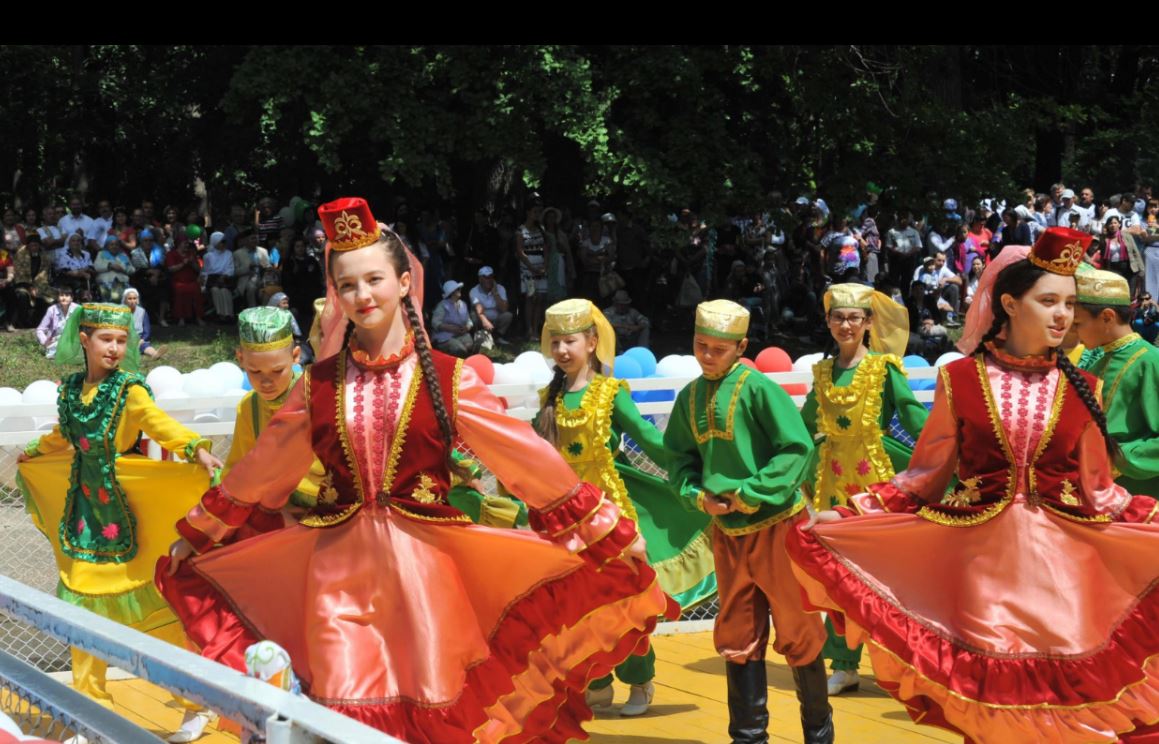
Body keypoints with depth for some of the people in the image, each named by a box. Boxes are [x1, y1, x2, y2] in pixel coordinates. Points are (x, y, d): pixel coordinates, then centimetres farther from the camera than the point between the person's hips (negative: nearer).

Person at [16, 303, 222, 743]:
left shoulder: (130, 390, -9)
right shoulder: (71, 390, 8)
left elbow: (159, 424, -25)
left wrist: (196, 449, -43)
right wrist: (32, 453, 44)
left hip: (126, 512, -6)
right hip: (85, 508, 6)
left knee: (153, 607, -3)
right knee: (83, 606, 9)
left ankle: (195, 707, 8)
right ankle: (91, 707, 21)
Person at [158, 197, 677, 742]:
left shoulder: (446, 379, -1)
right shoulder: (319, 385, 6)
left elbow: (527, 457, 1)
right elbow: (258, 471, 17)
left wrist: (608, 529, 1)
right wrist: (196, 534, 25)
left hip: (422, 564, -1)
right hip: (339, 566, 2)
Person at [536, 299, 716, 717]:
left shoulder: (610, 393, -7)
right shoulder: (552, 398, 6)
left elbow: (647, 439, -10)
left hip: (611, 503, -4)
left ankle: (640, 682, 16)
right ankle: (597, 686, 20)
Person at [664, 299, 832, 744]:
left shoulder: (757, 387, -12)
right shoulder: (690, 397, 6)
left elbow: (797, 448, -15)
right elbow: (680, 456, 15)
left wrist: (750, 494, -17)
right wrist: (697, 494, -5)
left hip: (775, 526, -5)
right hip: (727, 530, 6)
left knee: (796, 631, 4)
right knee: (737, 637, 9)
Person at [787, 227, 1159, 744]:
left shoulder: (1079, 388, 5)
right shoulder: (960, 379, 0)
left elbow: (1099, 491, 10)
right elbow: (925, 476, 6)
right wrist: (846, 515, -2)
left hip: (1062, 568, 1)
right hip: (983, 563, -1)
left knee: (1065, 699, 0)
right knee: (989, 699, 3)